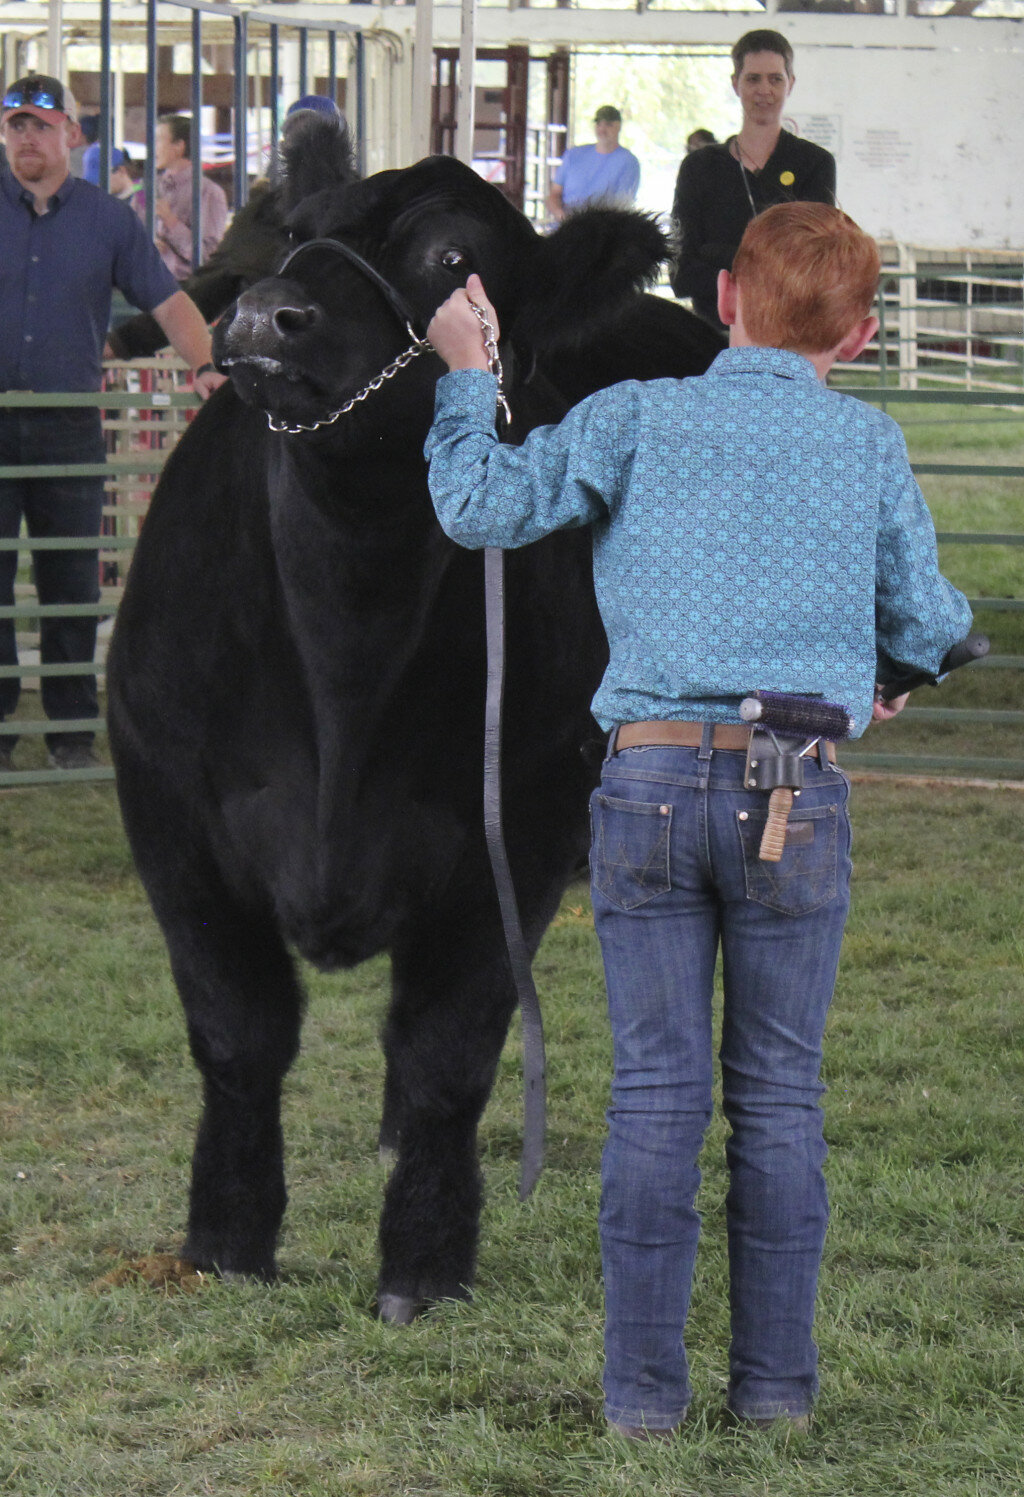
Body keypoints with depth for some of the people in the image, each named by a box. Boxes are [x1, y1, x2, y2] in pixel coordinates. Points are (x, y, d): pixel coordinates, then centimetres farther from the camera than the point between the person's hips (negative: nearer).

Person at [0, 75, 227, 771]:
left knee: (72, 580, 4)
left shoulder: (108, 218, 7)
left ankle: (73, 729, 12)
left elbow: (169, 300, 6)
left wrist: (205, 365, -10)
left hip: (71, 421, 1)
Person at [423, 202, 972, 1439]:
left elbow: (480, 505, 0)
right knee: (779, 1092, 8)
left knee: (655, 1090, 4)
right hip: (795, 786, 0)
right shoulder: (868, 444, 5)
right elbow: (925, 625, 12)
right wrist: (882, 677, 35)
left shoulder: (635, 418, 2)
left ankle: (643, 1383, 4)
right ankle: (774, 1379, 10)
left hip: (651, 779, 0)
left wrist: (463, 368, 16)